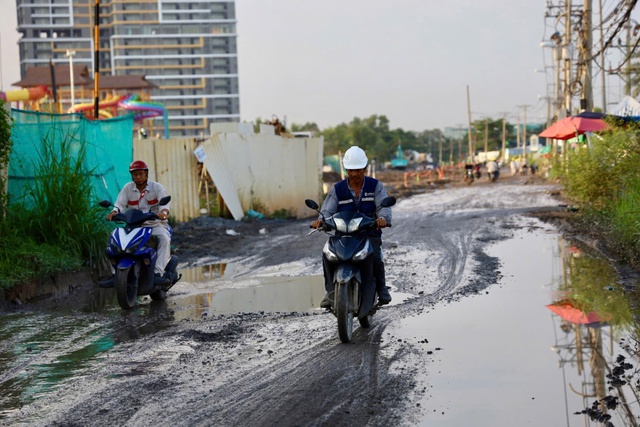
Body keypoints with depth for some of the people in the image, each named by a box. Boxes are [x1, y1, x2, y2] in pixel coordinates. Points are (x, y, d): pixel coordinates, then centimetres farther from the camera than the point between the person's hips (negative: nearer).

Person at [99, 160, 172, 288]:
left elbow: (165, 202, -15)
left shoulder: (157, 187, -1)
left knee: (164, 239, -34)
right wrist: (114, 212, -26)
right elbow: (120, 204, -1)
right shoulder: (127, 188, 8)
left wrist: (164, 213, -39)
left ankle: (158, 273, -41)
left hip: (155, 224, -3)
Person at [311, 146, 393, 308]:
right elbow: (327, 211, -2)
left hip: (370, 234, -1)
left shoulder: (375, 186, 5)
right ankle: (331, 291, -16)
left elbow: (384, 207, -8)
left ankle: (381, 289, -3)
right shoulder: (337, 189, 8)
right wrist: (320, 220, -27)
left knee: (375, 257, -30)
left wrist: (383, 218, -34)